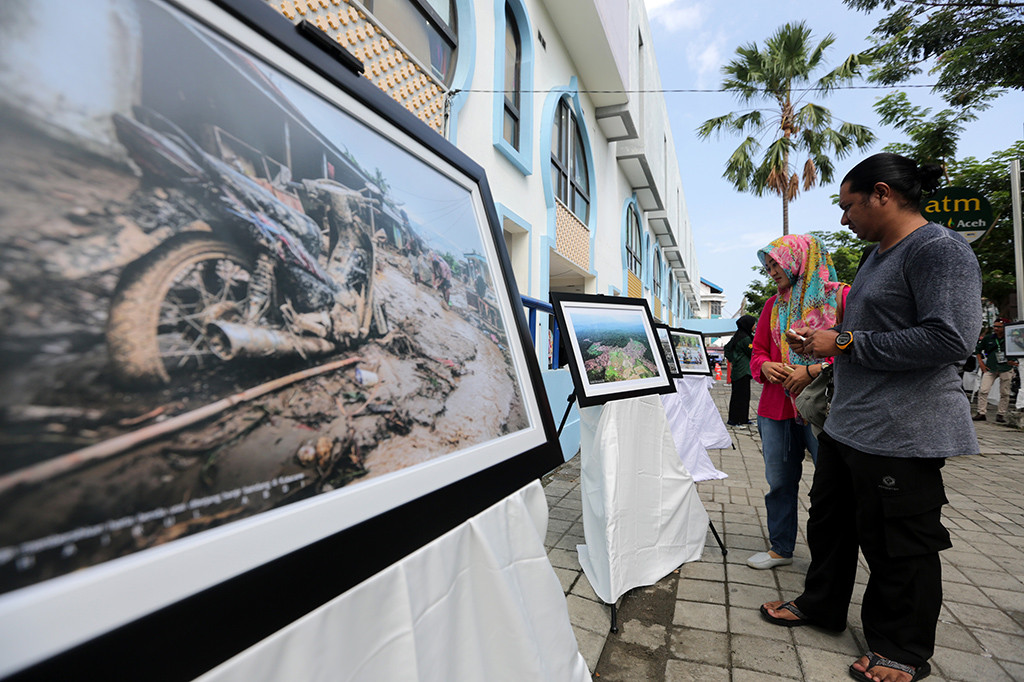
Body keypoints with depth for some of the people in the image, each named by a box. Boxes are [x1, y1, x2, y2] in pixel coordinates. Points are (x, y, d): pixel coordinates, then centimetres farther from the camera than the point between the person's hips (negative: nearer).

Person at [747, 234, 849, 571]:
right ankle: (780, 548, 29)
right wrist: (764, 366, -2)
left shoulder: (840, 296, -2)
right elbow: (758, 350, 20)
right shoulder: (773, 305, 16)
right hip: (777, 407, 5)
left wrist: (814, 370, -17)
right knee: (779, 482, 13)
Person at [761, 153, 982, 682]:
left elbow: (950, 339, -25)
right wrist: (818, 340, 10)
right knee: (829, 521, 20)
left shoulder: (939, 250, -14)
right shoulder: (878, 255, 16)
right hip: (846, 423, 10)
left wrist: (845, 343, -20)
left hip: (902, 434, -10)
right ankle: (821, 605, 38)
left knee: (898, 547, 6)